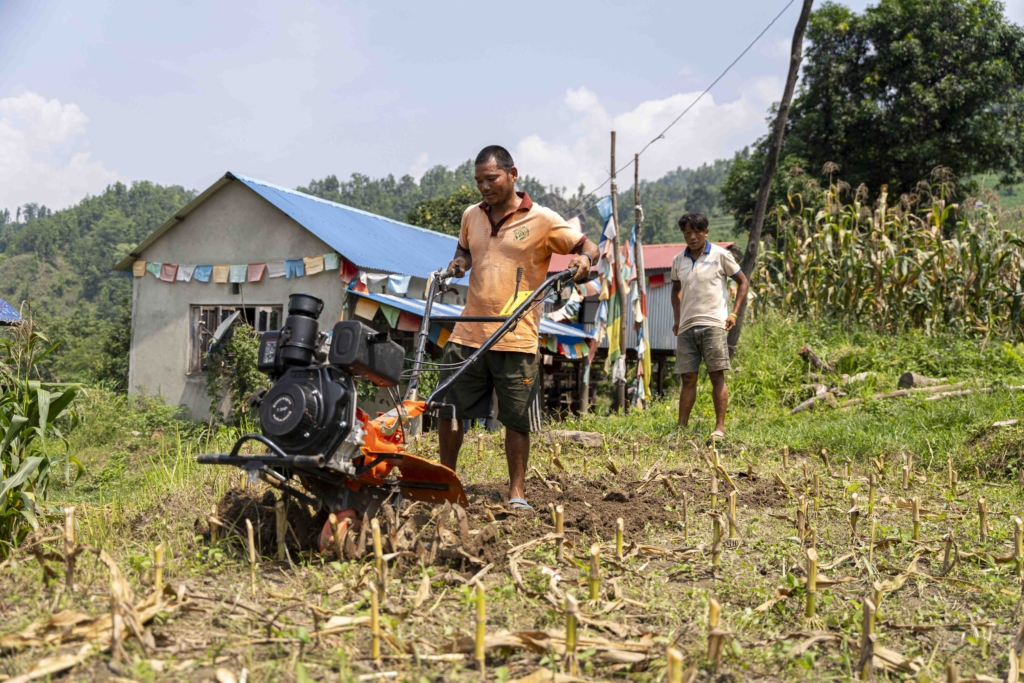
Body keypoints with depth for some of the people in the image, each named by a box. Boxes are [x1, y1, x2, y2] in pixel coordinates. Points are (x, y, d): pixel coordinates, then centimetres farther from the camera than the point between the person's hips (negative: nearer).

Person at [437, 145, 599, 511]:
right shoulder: (471, 216, 11)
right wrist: (458, 263, 7)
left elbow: (588, 246, -3)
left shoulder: (541, 220, -4)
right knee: (449, 410, 10)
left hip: (516, 340, -4)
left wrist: (584, 259, -25)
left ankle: (517, 493, 15)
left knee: (516, 419, 3)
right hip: (467, 334, 5)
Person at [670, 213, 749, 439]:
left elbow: (742, 281, 6)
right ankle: (681, 427, 9)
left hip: (713, 324, -4)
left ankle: (720, 427, -1)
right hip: (686, 327, 4)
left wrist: (734, 313, -3)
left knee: (717, 375, -4)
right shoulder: (678, 260, 11)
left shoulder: (720, 255, -1)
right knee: (687, 378, 5)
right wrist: (677, 318, 15)